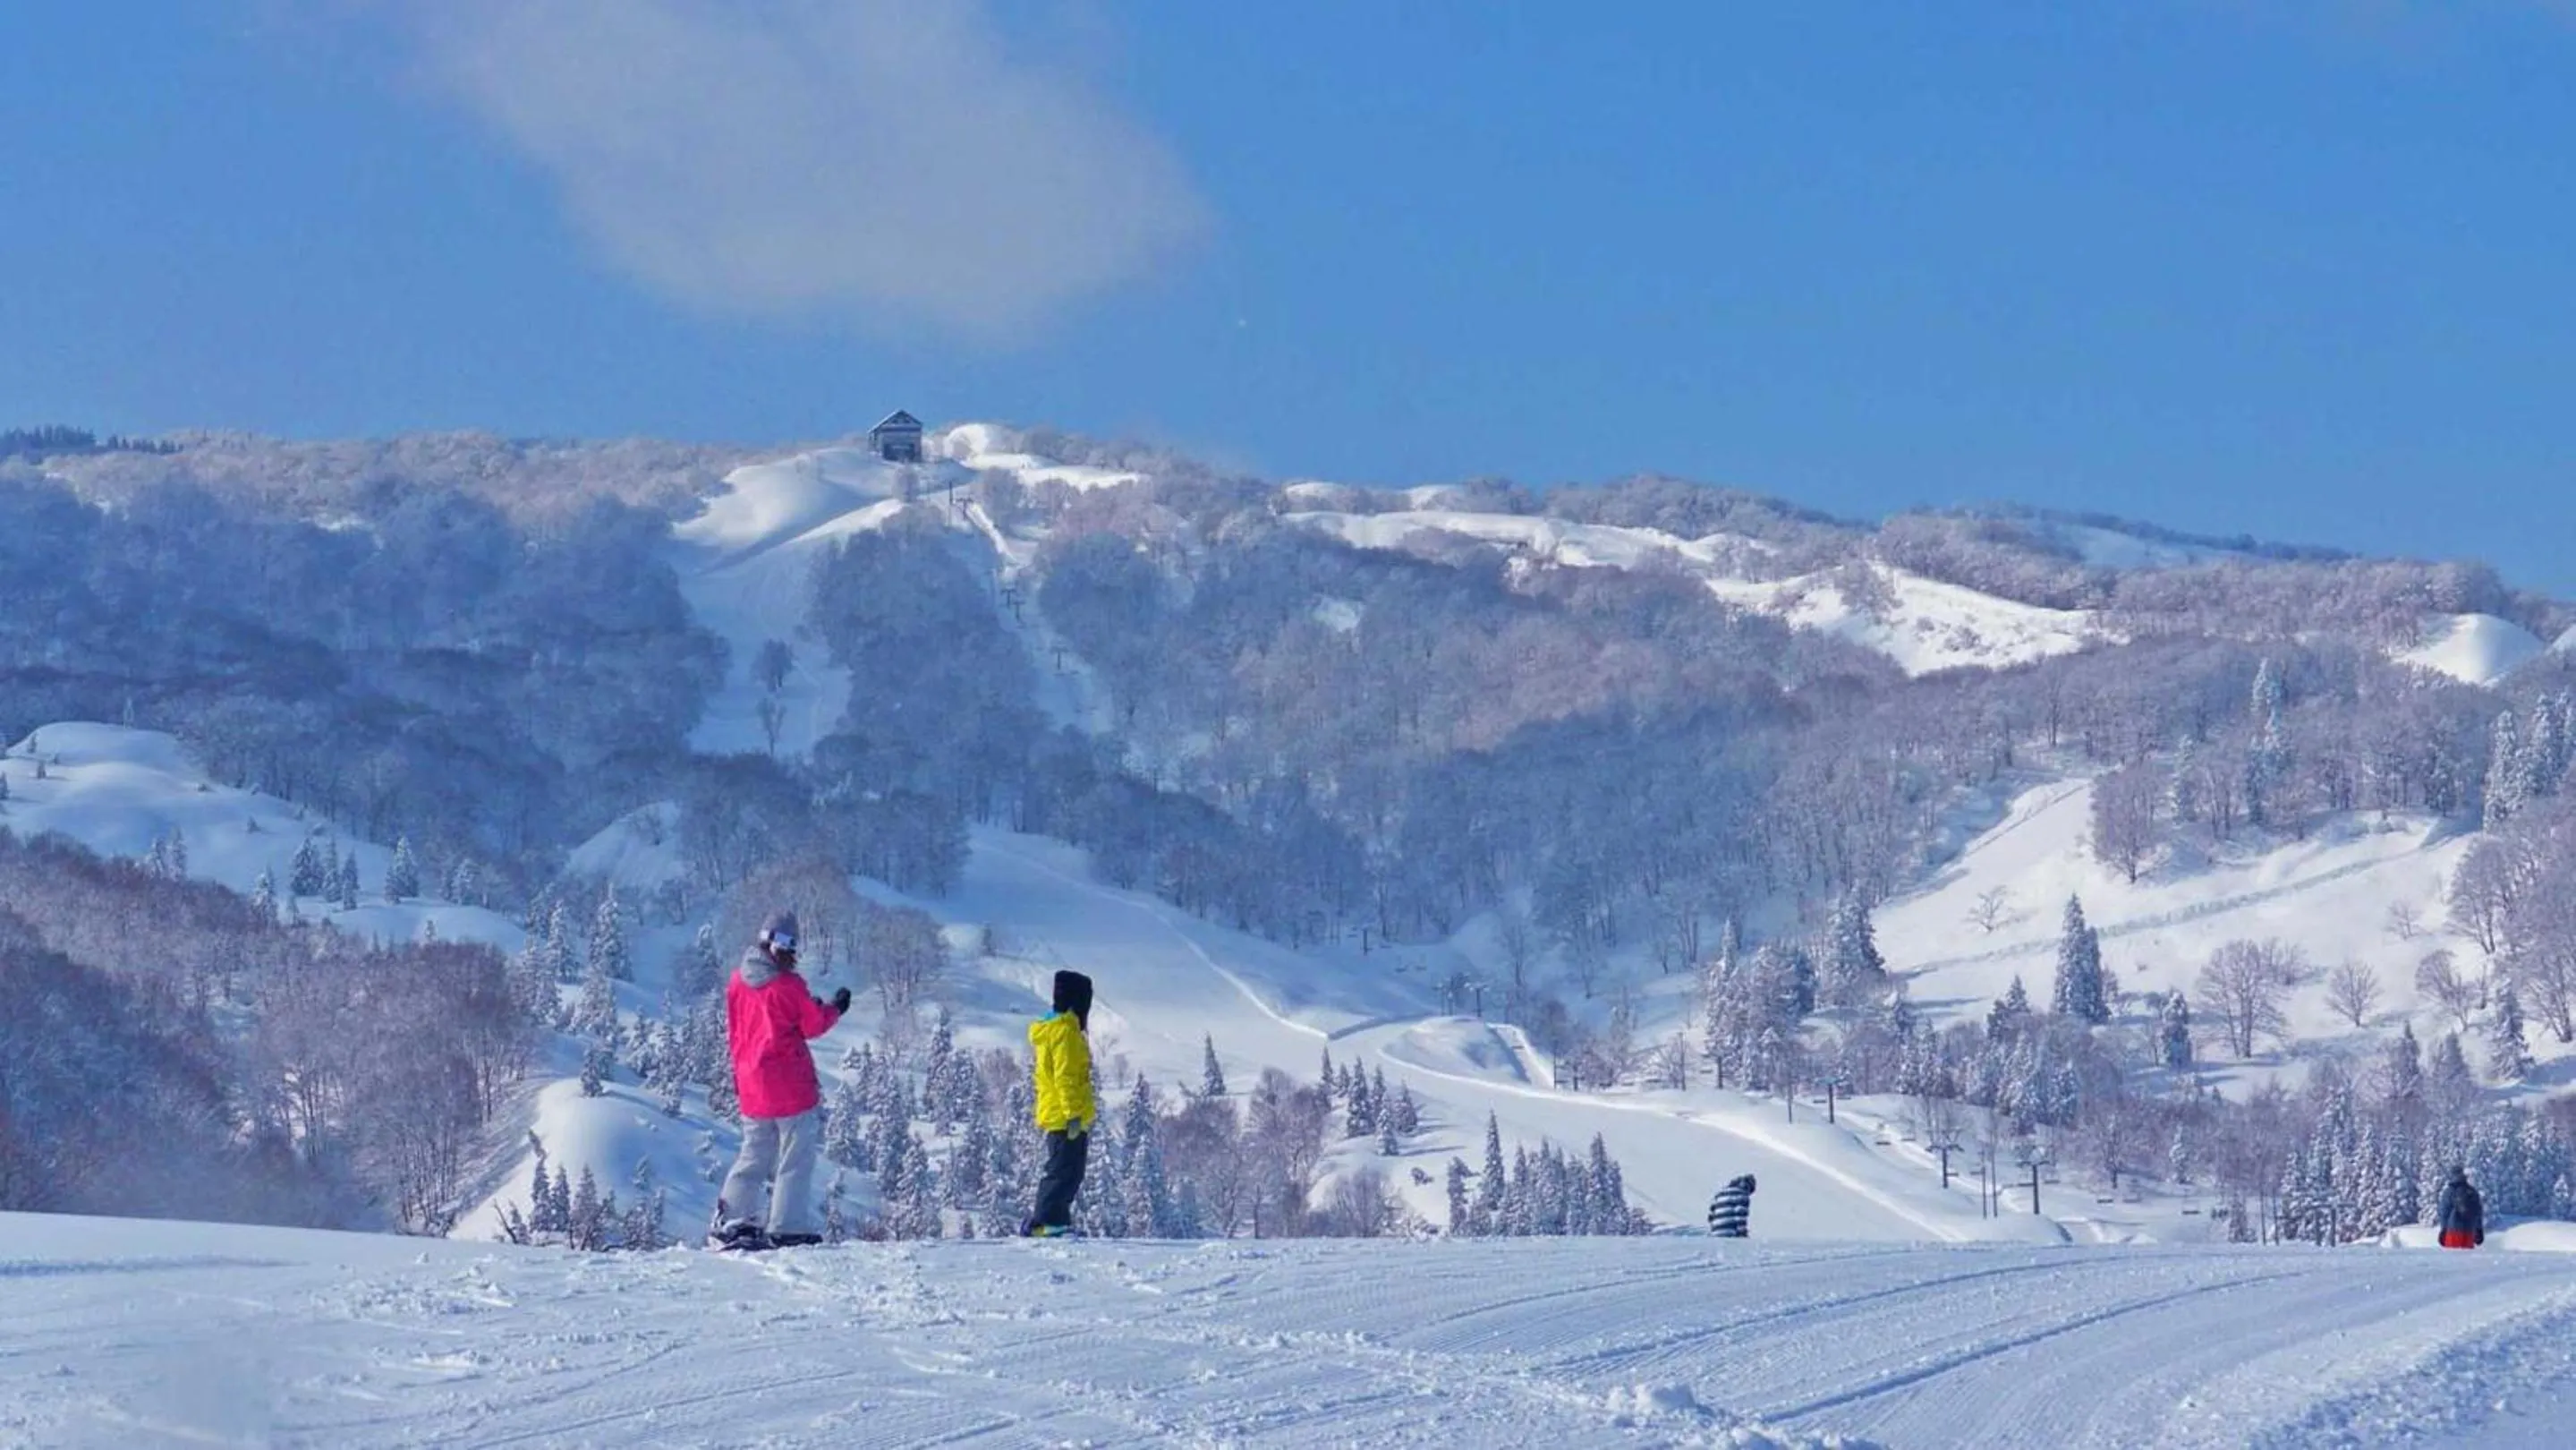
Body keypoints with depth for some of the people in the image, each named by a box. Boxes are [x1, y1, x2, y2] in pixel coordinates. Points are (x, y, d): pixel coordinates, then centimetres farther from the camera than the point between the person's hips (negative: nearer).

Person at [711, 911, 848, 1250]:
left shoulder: (738, 981, 4)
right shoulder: (788, 986, -14)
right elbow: (813, 1025, -4)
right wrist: (834, 1008, 13)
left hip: (751, 1085, 6)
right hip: (791, 1083, -6)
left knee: (754, 1155, 16)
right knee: (796, 1157, 0)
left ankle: (731, 1222, 10)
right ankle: (787, 1227, -5)